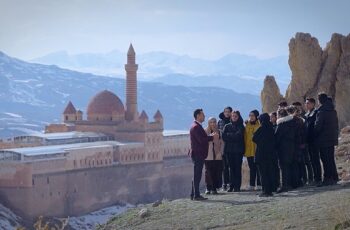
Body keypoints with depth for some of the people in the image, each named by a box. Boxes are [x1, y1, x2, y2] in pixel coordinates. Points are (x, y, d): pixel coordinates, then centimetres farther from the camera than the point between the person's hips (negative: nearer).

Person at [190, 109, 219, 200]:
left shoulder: (197, 126, 18)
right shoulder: (196, 127, -15)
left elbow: (202, 138, 18)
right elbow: (201, 140, -22)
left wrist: (211, 136, 6)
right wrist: (212, 137, -12)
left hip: (198, 154, 11)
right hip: (198, 154, -11)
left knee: (197, 175, 13)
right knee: (197, 175, -8)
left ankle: (194, 194, 17)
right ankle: (196, 195, -7)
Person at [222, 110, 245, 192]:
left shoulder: (241, 126, 4)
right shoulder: (227, 126, 12)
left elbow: (239, 136, -10)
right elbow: (223, 137, 0)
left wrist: (229, 135, -3)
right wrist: (233, 136, -9)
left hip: (238, 150, -3)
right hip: (229, 149, 3)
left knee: (238, 168, -3)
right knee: (231, 168, 3)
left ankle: (237, 186, -3)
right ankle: (231, 186, 4)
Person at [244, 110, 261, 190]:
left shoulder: (259, 125, -2)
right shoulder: (247, 125, 13)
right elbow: (245, 137, 13)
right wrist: (244, 148, 6)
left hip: (257, 149, -5)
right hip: (249, 150, 5)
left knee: (258, 168, -2)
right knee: (252, 168, 8)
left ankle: (259, 184, 1)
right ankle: (252, 185, 10)